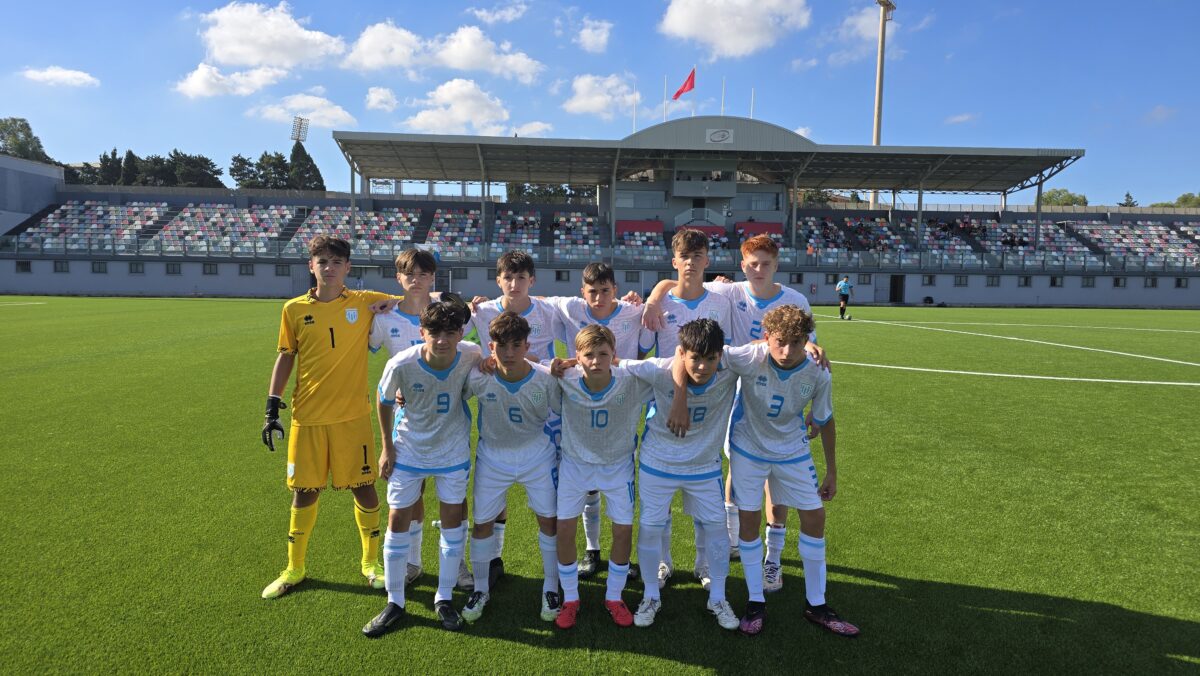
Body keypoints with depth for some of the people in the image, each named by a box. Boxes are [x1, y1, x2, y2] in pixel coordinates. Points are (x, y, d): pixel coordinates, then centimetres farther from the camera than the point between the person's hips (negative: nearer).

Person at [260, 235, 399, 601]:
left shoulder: (365, 303, -2)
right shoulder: (294, 309, 1)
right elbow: (285, 357, 8)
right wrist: (272, 406, 4)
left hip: (352, 416, -1)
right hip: (307, 417, 1)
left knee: (363, 486, 6)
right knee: (304, 491, 10)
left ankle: (371, 561, 27)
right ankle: (294, 569, 30)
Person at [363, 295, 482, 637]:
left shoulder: (471, 355, -24)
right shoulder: (401, 365, -27)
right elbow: (384, 402, -6)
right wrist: (387, 448, -1)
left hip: (453, 451, 1)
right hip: (409, 451, -1)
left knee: (452, 522, 7)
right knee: (397, 522, 4)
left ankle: (444, 599, 25)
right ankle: (394, 603, 23)